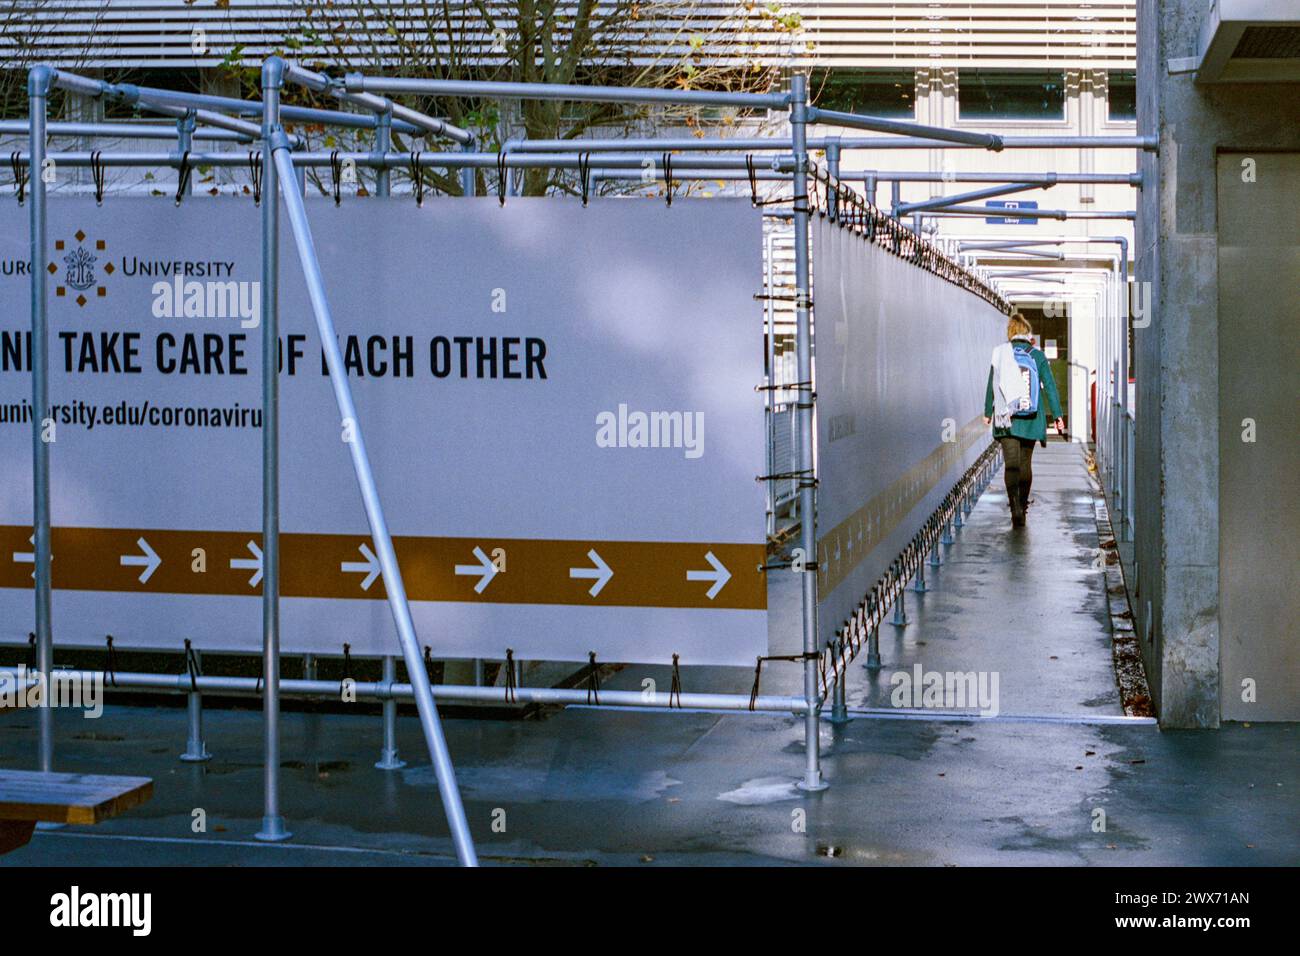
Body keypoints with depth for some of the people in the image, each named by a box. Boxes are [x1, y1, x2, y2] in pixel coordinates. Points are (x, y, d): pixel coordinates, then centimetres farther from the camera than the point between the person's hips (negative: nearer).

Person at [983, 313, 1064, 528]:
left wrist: (988, 412, 18)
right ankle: (1022, 505, 27)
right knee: (1026, 462, 16)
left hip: (1005, 417, -1)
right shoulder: (1037, 355, -2)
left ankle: (1015, 508, -23)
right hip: (1031, 418, 1)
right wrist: (1057, 415, 1)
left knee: (1011, 464, -6)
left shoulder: (1000, 354, -1)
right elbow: (1050, 386, -3)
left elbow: (991, 385, 6)